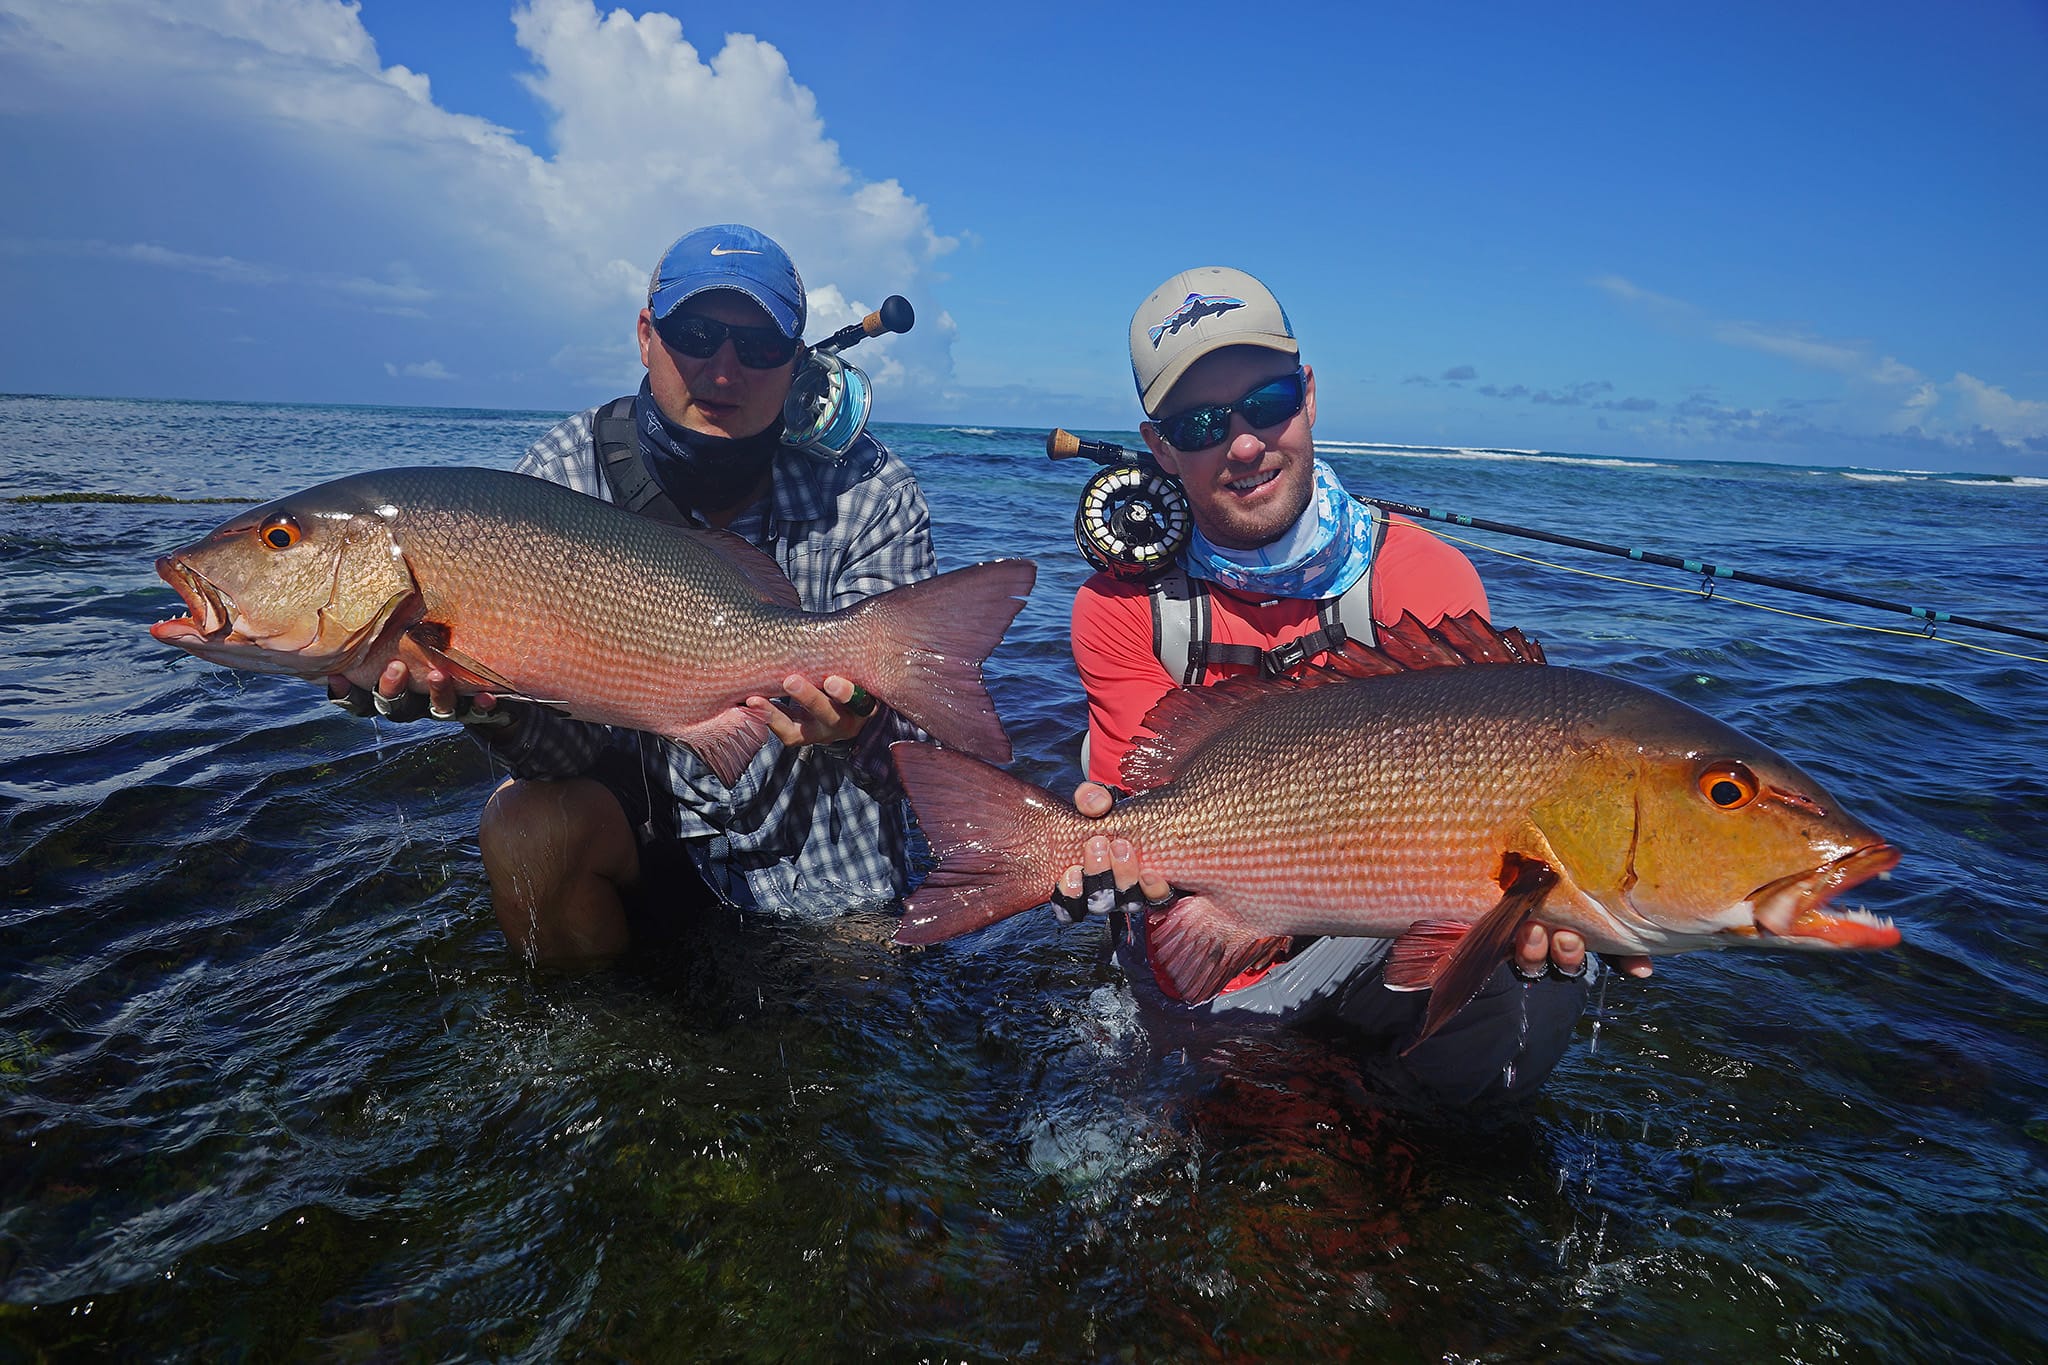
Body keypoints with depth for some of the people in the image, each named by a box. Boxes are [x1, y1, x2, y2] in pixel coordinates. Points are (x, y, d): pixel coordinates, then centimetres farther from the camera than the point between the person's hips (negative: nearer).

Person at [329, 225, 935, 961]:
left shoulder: (870, 492, -16)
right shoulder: (562, 474, -12)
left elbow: (908, 737, -20)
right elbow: (575, 748, -16)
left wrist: (856, 727, -44)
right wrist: (493, 701, -39)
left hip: (823, 859, 0)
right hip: (649, 812, 1)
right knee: (529, 825, -24)